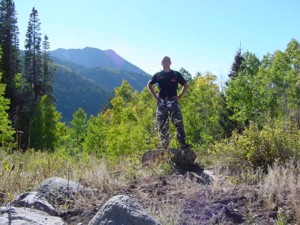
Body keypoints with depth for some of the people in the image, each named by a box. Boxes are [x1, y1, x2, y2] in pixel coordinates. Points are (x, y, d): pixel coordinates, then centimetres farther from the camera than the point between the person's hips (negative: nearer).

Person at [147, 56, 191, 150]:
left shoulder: (176, 74, 6)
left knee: (178, 122, -11)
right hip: (161, 102, 2)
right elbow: (149, 85, 21)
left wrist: (180, 96, 2)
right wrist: (155, 96, 10)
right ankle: (164, 145, 13)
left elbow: (185, 85, 13)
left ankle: (182, 143, -8)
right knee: (162, 124, 4)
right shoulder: (158, 75, 10)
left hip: (173, 101, -2)